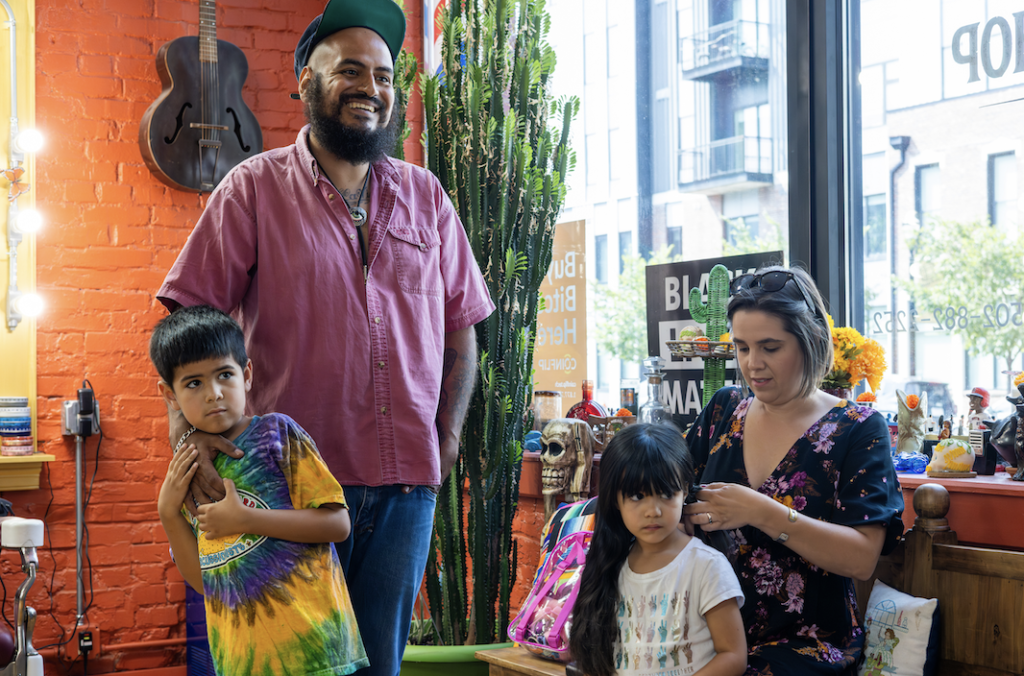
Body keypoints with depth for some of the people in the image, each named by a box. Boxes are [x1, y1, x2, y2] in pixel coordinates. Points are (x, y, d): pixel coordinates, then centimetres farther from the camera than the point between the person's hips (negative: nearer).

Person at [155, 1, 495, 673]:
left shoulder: (425, 196, 12)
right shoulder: (254, 188, 1)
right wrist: (187, 431, -16)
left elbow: (460, 323, 16)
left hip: (407, 479, 3)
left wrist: (449, 433, 6)